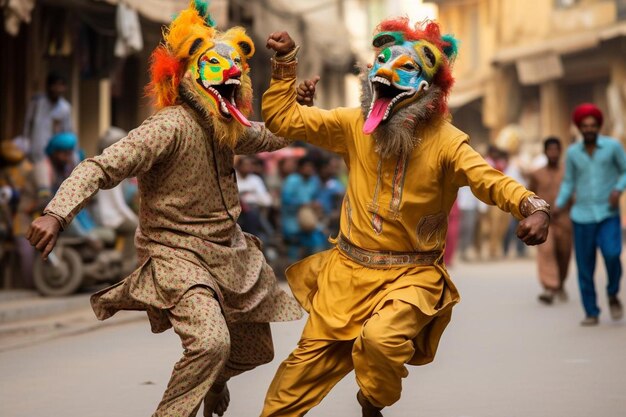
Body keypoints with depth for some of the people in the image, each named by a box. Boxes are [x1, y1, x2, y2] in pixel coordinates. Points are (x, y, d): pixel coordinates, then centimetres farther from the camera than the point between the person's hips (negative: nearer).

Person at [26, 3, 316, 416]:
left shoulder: (227, 127, 4)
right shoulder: (172, 127, -22)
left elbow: (272, 137, 23)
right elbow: (102, 167, -29)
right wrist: (57, 213, -43)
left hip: (228, 251, 8)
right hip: (177, 253, -8)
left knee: (256, 350, 19)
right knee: (211, 341, -32)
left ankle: (214, 381, 53)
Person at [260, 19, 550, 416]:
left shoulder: (445, 141, -12)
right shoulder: (355, 124, -2)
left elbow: (490, 180, -23)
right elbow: (283, 117, 3)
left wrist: (533, 207, -42)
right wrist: (285, 62, -7)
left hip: (412, 275, -3)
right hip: (348, 269, 4)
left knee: (380, 339, -29)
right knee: (311, 355, 6)